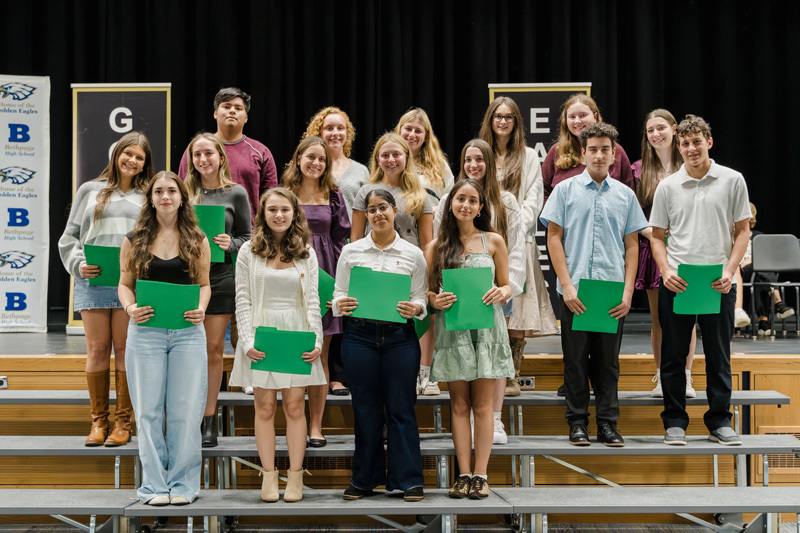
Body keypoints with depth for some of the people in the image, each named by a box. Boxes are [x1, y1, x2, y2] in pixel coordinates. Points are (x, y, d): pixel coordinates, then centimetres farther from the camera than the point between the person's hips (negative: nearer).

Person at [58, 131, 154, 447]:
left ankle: (123, 422, 7)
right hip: (93, 281, 1)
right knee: (97, 350, 1)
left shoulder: (148, 197, 13)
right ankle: (98, 421, 11)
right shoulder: (90, 191, 13)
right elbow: (70, 236, 12)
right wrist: (78, 264, -4)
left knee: (125, 350, 0)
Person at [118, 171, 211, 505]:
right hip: (145, 331, 0)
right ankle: (154, 485, 12)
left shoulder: (197, 241, 8)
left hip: (188, 332, 0)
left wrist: (201, 309, -7)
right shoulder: (134, 241, 6)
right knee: (149, 411, 3)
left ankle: (183, 484, 12)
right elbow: (125, 284, 9)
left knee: (185, 411, 1)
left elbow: (204, 284, 12)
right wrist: (130, 308, -11)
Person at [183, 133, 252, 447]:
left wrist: (230, 244, -13)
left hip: (220, 279, -1)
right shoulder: (184, 191, 7)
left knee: (213, 349, 4)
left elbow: (247, 238, 6)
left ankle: (209, 420, 13)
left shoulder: (236, 193, 3)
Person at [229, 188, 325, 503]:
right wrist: (248, 341, -8)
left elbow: (312, 300, 6)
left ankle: (295, 477, 7)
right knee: (265, 407, 1)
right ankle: (269, 475, 8)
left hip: (296, 335, 1)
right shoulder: (249, 252, 5)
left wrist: (317, 340, -4)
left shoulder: (306, 252, 9)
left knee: (295, 407, 0)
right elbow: (242, 300, 2)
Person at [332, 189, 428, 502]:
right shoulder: (351, 252, 7)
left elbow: (421, 298, 7)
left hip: (400, 337, -1)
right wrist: (340, 305, -13)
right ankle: (365, 479, 17)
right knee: (365, 408, 6)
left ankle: (408, 479, 10)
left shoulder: (413, 254, 6)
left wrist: (415, 309, -15)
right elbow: (339, 292, 9)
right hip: (360, 336, 1)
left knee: (401, 408, 1)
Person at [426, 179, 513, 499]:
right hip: (452, 330, 1)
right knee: (459, 405, 4)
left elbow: (506, 286, 10)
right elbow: (427, 291, 10)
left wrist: (501, 293, -13)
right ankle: (464, 474, 9)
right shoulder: (436, 246, 8)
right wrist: (435, 301, -12)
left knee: (482, 405, 0)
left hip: (486, 328, -1)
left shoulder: (494, 241, 7)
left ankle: (480, 475, 5)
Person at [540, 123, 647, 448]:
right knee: (576, 358, 3)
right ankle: (577, 422, 13)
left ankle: (608, 422, 14)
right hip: (574, 290, -2)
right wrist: (567, 285, -8)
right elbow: (554, 238, 1)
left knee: (608, 360, 7)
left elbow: (632, 245, 11)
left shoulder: (625, 195, 10)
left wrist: (628, 291, 0)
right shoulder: (566, 190, 3)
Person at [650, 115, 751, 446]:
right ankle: (674, 421, 14)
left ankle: (719, 421, 17)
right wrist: (666, 271, -7)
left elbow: (742, 231, 5)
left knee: (719, 356, 6)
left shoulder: (732, 181, 3)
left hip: (718, 283, -1)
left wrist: (729, 271, -8)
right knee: (673, 355, 4)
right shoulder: (668, 186, 6)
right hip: (676, 283, 1)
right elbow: (658, 236, 9)